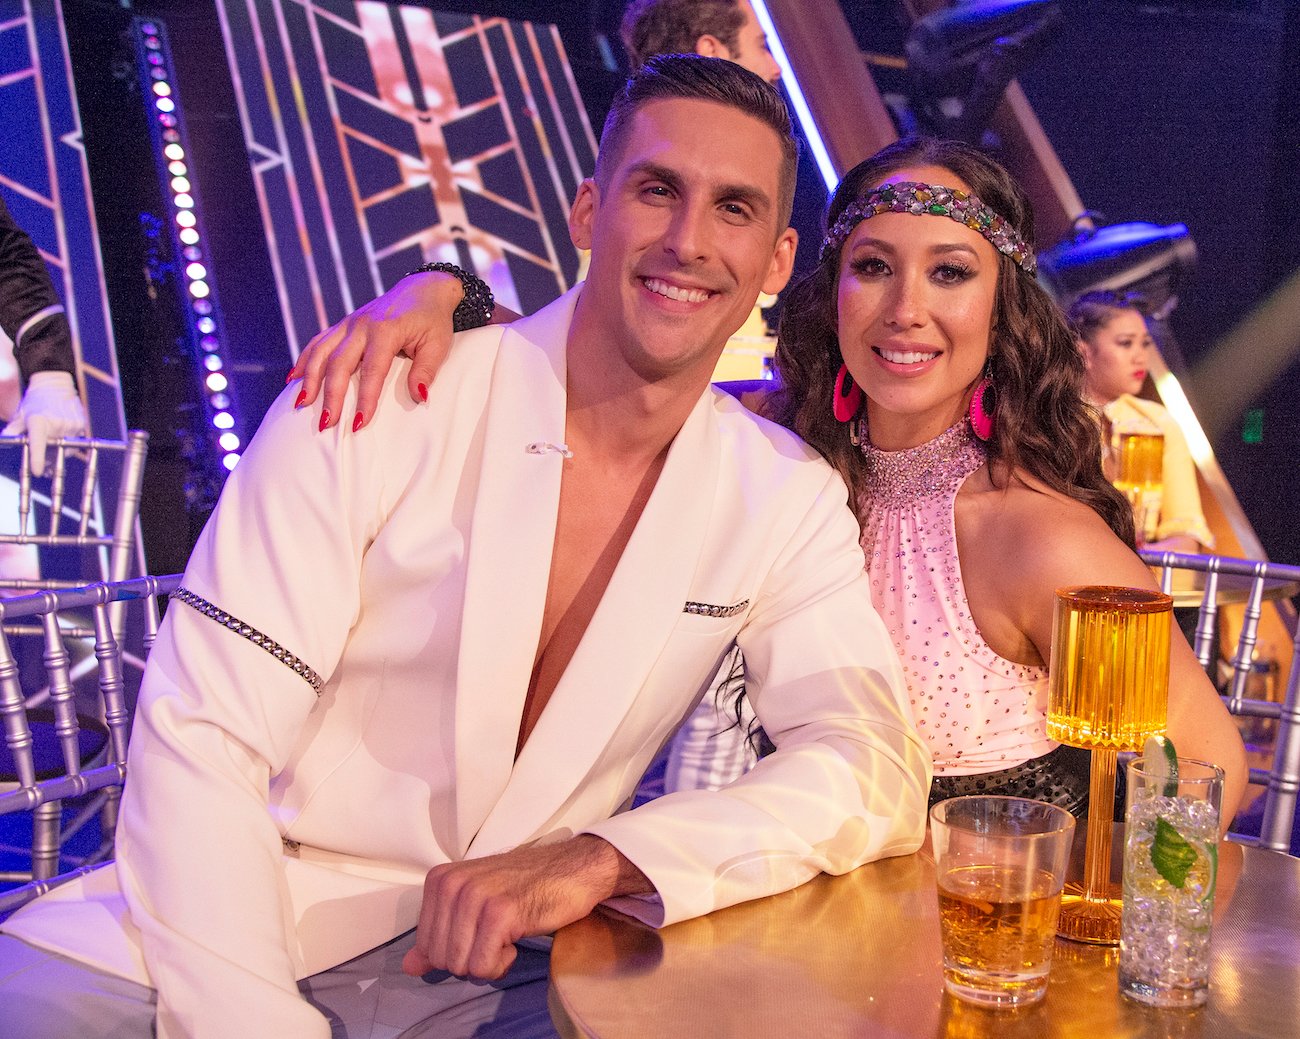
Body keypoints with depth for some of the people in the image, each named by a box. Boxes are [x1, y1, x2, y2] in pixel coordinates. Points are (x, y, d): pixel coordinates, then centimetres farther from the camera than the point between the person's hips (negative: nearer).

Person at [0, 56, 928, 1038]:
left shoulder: (784, 498, -1)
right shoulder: (377, 404, -9)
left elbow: (875, 769, -9)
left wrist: (598, 859, -25)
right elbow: (201, 737, -12)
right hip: (243, 929, -1)